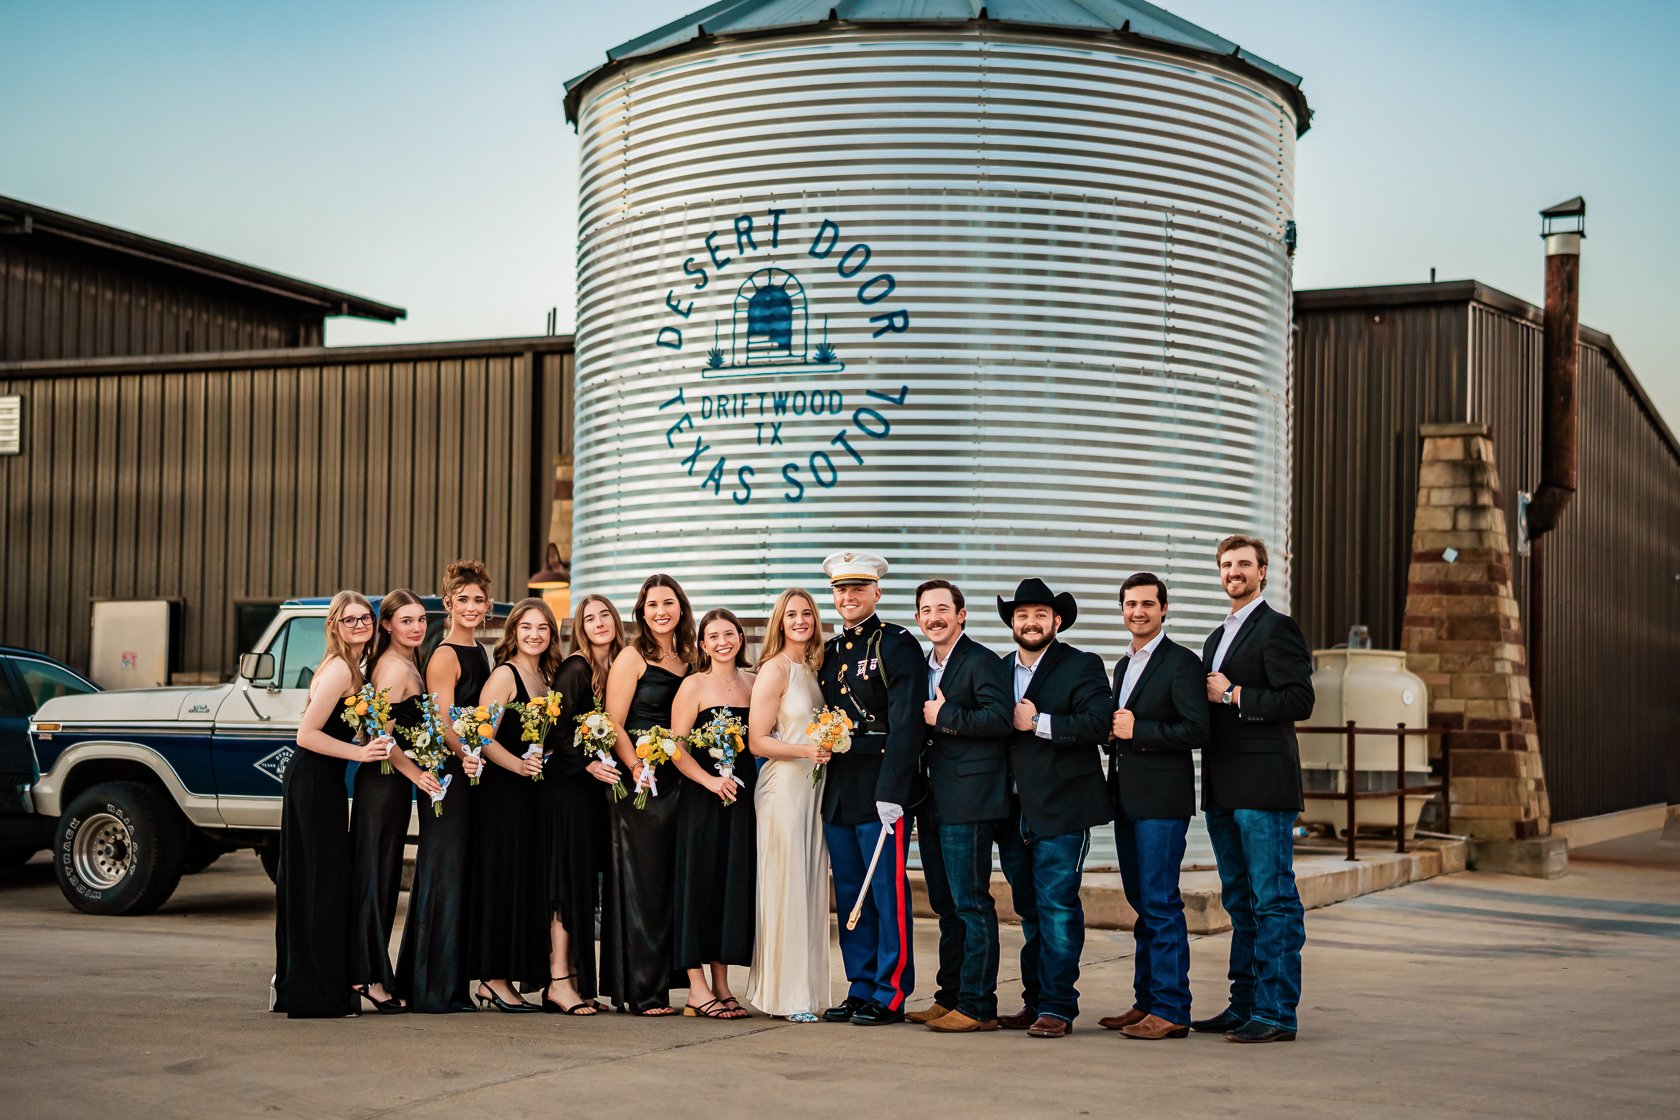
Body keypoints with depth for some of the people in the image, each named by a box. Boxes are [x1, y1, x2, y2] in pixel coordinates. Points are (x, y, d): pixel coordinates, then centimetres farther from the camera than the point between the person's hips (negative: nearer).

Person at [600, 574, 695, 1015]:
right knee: (641, 883, -4)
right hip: (640, 782, -6)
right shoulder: (632, 658, -3)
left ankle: (660, 986, 12)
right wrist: (637, 767, -20)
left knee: (671, 885, 7)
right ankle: (640, 991, -1)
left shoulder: (689, 661, 14)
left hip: (678, 781, 6)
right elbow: (613, 724, -9)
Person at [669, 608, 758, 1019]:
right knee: (700, 883, -2)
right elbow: (676, 746, -9)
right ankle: (697, 989, 2)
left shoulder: (752, 683, 10)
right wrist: (711, 781, -19)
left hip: (742, 797, 5)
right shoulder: (693, 686, -4)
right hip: (702, 798, -5)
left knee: (735, 886, 7)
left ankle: (722, 985, 15)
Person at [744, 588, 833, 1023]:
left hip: (813, 787, 8)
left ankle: (805, 990, 14)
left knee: (810, 886, 8)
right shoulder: (775, 670, -8)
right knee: (785, 888, -5)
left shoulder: (813, 668, 14)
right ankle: (785, 996, 0)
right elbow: (757, 741, -12)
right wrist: (805, 750, -23)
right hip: (783, 787, -8)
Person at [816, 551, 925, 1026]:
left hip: (881, 791, -7)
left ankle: (890, 995, 3)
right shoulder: (831, 651, 16)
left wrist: (891, 792, -19)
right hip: (838, 792, 7)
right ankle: (860, 990, 18)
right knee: (850, 896, 10)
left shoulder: (897, 644, -6)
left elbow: (907, 724, -13)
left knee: (888, 894, -3)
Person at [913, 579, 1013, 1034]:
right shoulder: (926, 667, 19)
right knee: (946, 906, 14)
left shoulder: (981, 662, -8)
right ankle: (950, 998, 21)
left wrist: (944, 716, -15)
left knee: (972, 904, -7)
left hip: (968, 804, -9)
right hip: (934, 805, 9)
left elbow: (999, 719, -20)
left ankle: (978, 1006, -3)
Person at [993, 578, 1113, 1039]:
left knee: (1057, 907, -8)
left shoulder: (1082, 667, -1)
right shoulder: (1000, 671, 17)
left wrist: (1038, 722, -15)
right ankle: (1035, 1001, 18)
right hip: (1015, 812, 6)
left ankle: (1056, 1008, -4)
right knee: (1030, 912, 11)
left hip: (1061, 811, -6)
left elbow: (1098, 723, -15)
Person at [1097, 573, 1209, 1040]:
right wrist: (1113, 730, 3)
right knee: (1142, 903, 12)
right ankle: (1146, 1002, 17)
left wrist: (1137, 730, -16)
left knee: (1161, 904, -9)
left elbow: (1197, 730, -16)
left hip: (1162, 800, -8)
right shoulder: (1124, 665, 19)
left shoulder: (1181, 662, -7)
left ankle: (1171, 1010, -6)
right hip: (1127, 799, 8)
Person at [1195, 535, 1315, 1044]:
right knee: (1239, 901, 13)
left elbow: (1299, 699, -16)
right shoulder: (1217, 638, 21)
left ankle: (1276, 1012, -5)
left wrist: (1233, 695, -14)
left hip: (1263, 788, -9)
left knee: (1273, 901, -6)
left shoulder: (1277, 628, -6)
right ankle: (1244, 1005, 20)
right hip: (1223, 791, 9)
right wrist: (1207, 700, 4)